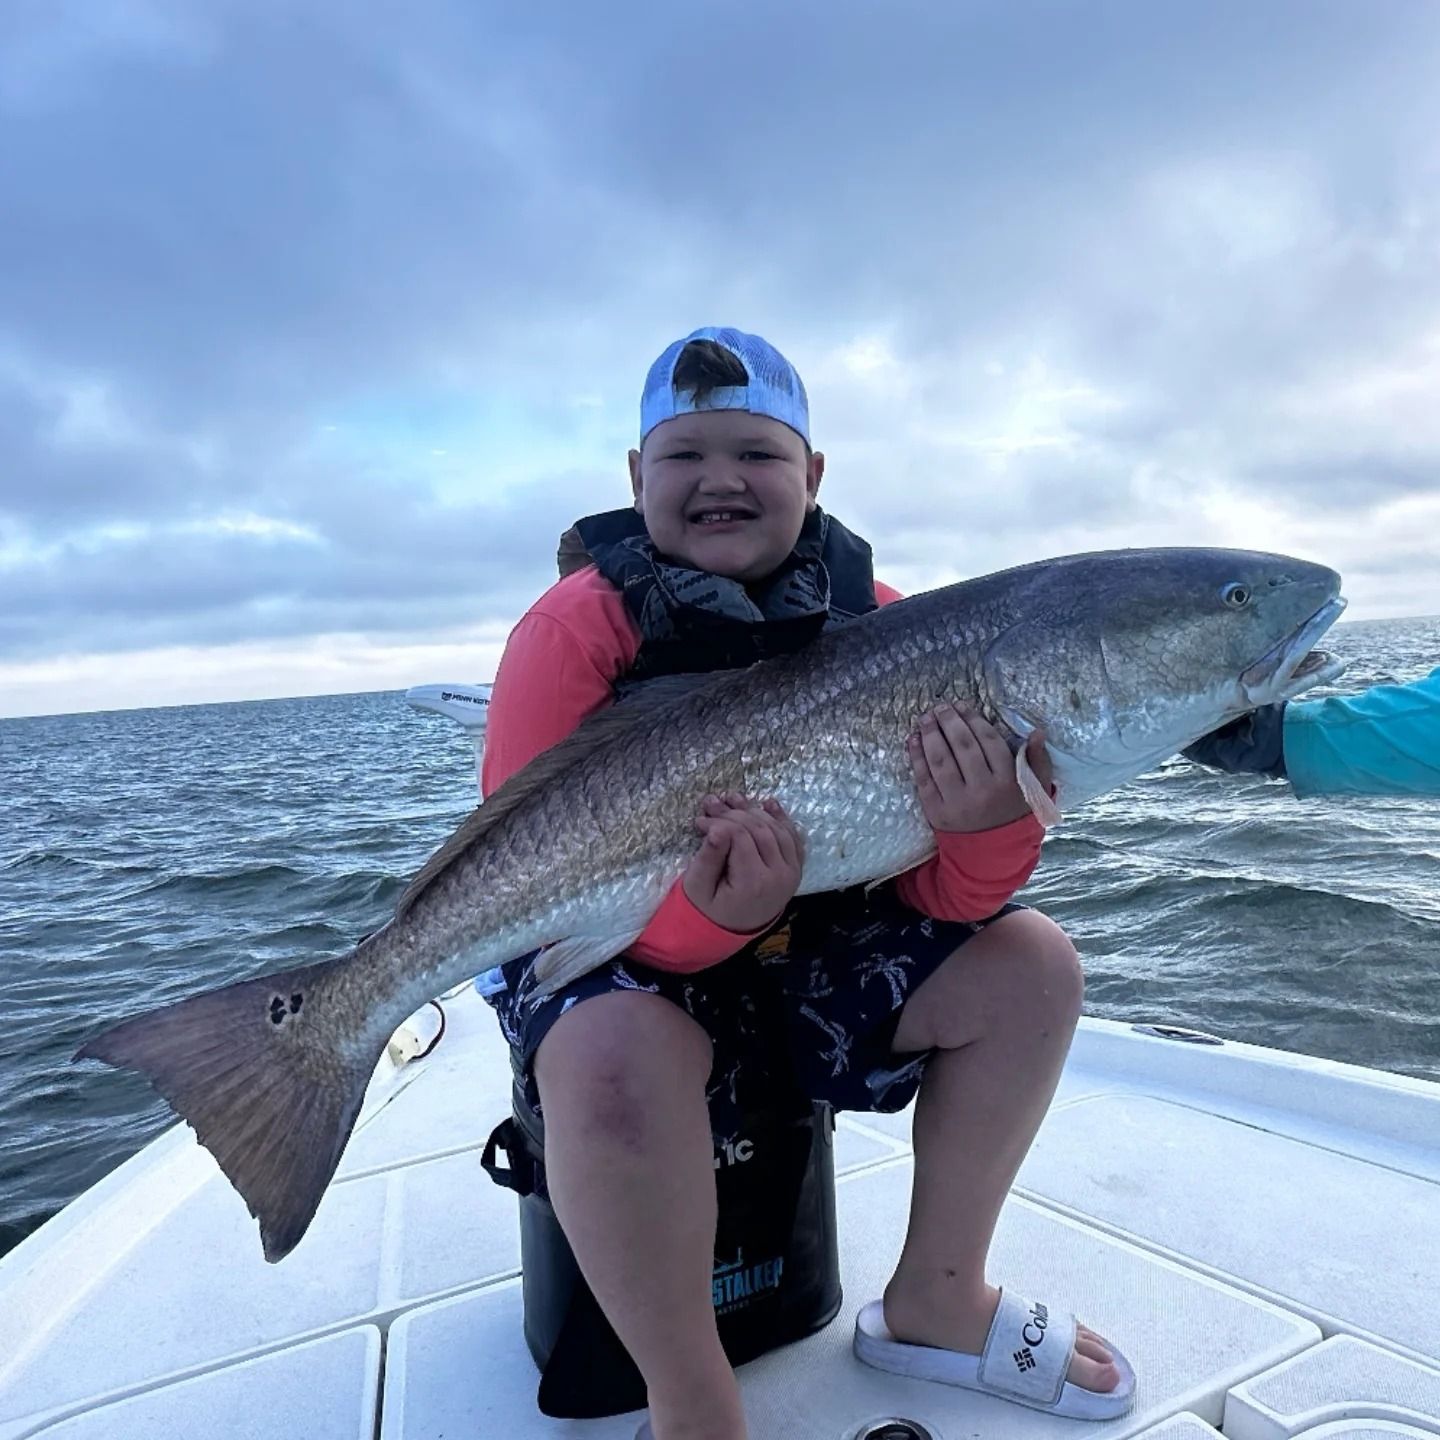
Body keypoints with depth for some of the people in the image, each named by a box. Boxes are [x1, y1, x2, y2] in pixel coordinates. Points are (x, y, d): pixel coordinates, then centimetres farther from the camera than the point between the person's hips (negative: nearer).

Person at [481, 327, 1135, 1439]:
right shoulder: (577, 628, -16)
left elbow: (940, 899, -7)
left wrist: (990, 828, -31)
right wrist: (703, 914, -38)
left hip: (813, 949, 5)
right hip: (622, 965, -4)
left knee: (1030, 967, -4)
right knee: (615, 1056, -35)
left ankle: (934, 1304, 15)